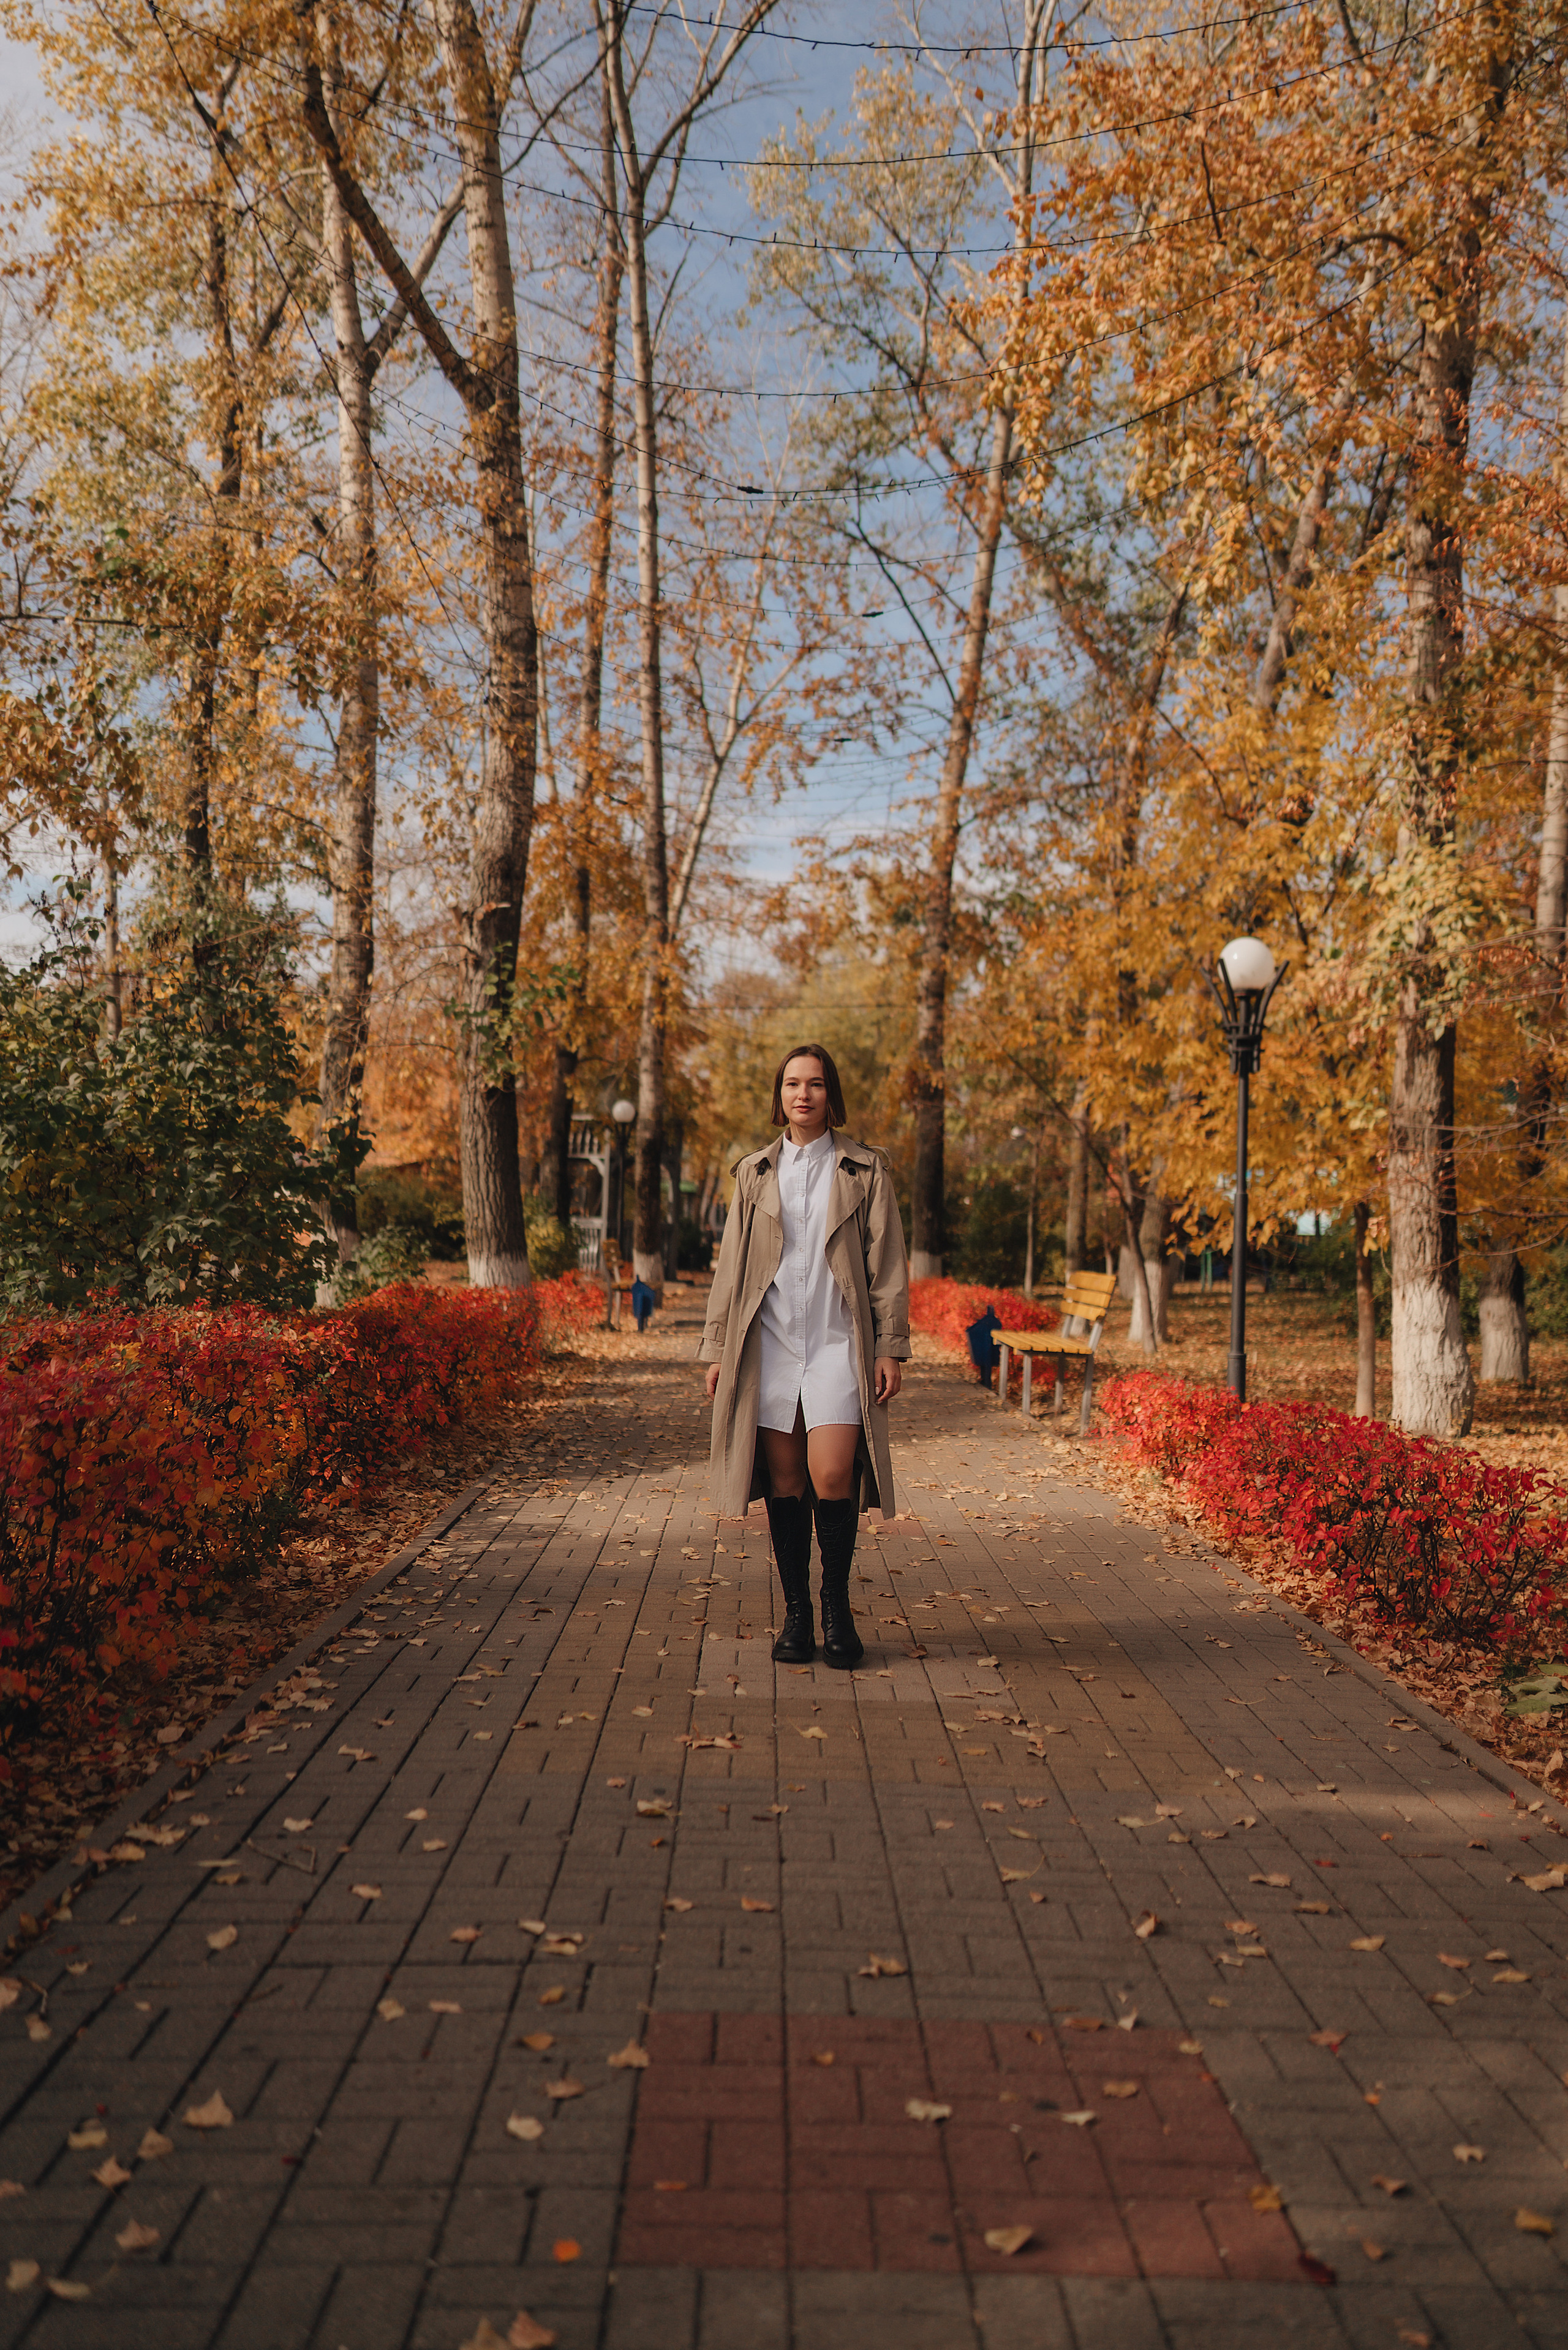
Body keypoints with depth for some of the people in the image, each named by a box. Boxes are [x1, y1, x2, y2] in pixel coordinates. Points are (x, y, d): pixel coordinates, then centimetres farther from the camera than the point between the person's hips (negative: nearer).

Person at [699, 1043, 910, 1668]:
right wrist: (718, 1348, 9)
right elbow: (731, 1264, 13)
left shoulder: (865, 1171, 6)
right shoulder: (755, 1172, 12)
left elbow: (887, 1265, 5)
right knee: (785, 1482, 2)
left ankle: (837, 1605, 6)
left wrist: (891, 1346, -2)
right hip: (771, 1342, 2)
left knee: (831, 1475, -13)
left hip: (838, 1342, -2)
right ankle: (796, 1613, 13)